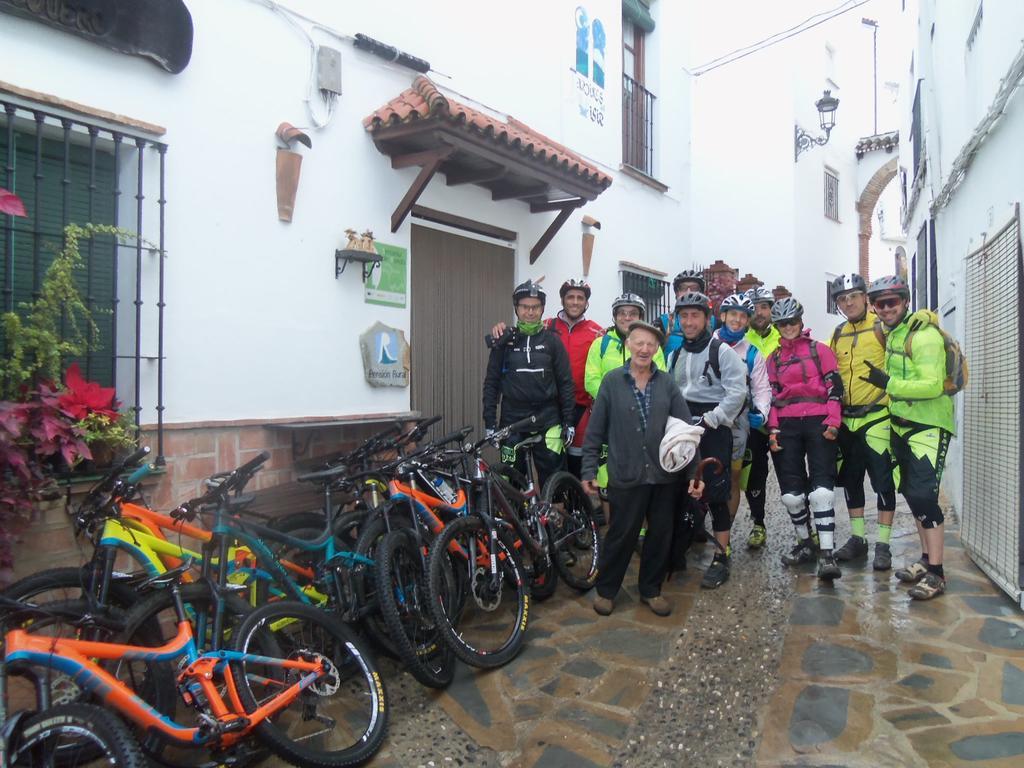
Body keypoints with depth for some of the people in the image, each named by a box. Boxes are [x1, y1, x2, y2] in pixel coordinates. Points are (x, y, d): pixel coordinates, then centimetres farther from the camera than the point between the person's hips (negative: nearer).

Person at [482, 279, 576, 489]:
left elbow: (565, 383, 3)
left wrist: (568, 421, -1)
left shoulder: (552, 340, 3)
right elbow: (491, 382, 5)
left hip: (548, 420, 0)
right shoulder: (504, 342, 4)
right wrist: (489, 421, -1)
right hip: (512, 420, 1)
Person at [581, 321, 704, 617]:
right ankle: (605, 589, 26)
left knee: (661, 535, 12)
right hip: (626, 476, -3)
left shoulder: (667, 384, 3)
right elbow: (595, 431, -1)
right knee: (621, 536, 6)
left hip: (664, 477, 3)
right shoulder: (613, 381, -2)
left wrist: (694, 472, -2)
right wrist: (589, 470, -4)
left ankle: (651, 590, 32)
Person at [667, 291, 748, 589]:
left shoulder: (722, 351, -7)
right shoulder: (676, 354, 15)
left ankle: (721, 559, 5)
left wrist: (708, 420, -17)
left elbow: (737, 392, -14)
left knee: (715, 494, -4)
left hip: (713, 430, -6)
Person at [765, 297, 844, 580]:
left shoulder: (819, 350, 6)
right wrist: (773, 430, 5)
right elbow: (771, 395, 15)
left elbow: (834, 387, 1)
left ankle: (826, 554, -12)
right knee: (791, 490, 4)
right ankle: (805, 544, 21)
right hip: (786, 427, 4)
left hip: (818, 422, -4)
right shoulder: (774, 358, 17)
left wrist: (833, 422, -9)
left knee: (822, 488, -13)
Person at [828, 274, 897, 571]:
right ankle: (857, 539, 24)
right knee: (850, 480, 12)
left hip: (877, 416, -6)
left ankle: (883, 545, 8)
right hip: (846, 419, 6)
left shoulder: (882, 327, -5)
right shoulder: (838, 334, 12)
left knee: (883, 480, -1)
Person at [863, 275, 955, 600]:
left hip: (929, 426, -9)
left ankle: (935, 573, -4)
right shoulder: (892, 334, 12)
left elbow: (933, 385, -26)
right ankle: (926, 560, 27)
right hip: (902, 425, 9)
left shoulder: (923, 335, -16)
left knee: (924, 495, -12)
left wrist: (887, 383, -26)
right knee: (911, 493, 14)